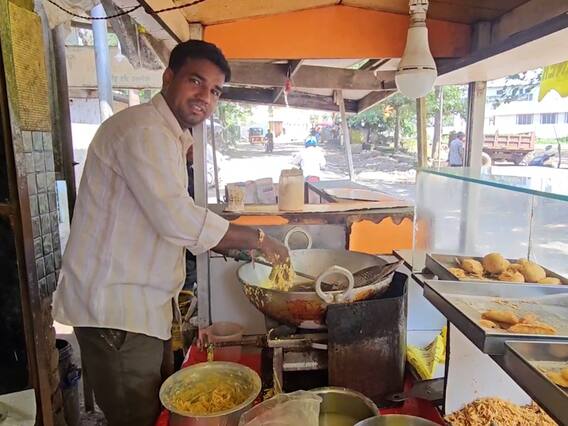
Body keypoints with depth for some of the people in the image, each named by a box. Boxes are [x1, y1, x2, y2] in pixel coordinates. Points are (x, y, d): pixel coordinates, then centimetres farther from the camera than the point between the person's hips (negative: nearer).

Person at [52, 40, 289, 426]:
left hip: (139, 306, 10)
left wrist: (231, 246, 9)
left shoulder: (166, 136, 16)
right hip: (116, 308, -10)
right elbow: (178, 220, -27)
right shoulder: (143, 130, -17)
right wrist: (256, 239, -16)